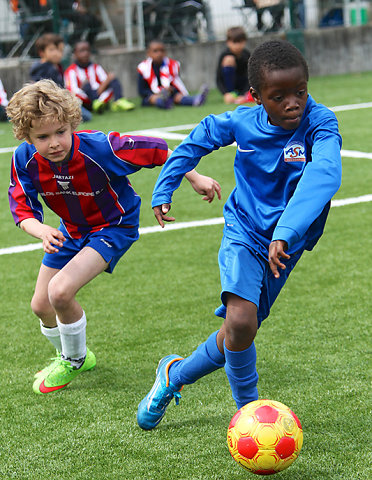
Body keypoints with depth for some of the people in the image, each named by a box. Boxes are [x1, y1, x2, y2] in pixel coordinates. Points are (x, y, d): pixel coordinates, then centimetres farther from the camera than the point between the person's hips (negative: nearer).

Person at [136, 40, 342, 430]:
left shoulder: (320, 123, -23)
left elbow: (324, 173, -42)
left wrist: (285, 232, -54)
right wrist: (163, 190, 11)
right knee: (240, 323, -23)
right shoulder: (242, 122, -13)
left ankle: (175, 375, 36)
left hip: (283, 246, 0)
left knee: (238, 337, 9)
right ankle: (249, 411, -1)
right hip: (243, 233, 0)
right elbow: (199, 138, 8)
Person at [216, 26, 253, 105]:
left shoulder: (247, 54, -13)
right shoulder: (224, 55, -19)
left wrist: (243, 95, -27)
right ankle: (232, 94, -21)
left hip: (243, 85, 1)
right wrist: (226, 94, -38)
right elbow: (218, 79, -21)